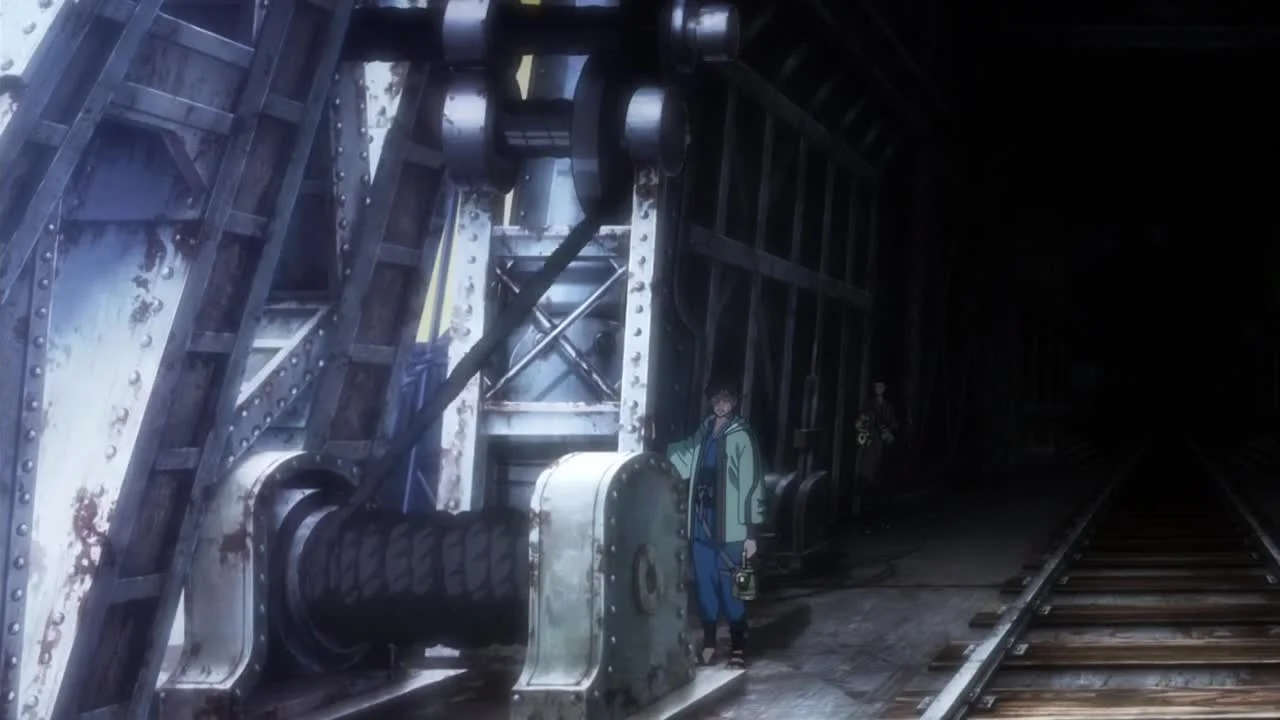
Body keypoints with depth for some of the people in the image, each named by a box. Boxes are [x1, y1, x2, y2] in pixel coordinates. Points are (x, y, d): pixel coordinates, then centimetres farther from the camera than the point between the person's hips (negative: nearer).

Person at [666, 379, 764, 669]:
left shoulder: (741, 437, -8)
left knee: (731, 588, 0)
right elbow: (684, 461, 23)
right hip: (701, 524, 5)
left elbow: (752, 485, -10)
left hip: (729, 527, -5)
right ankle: (708, 643, 20)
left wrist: (752, 533, -12)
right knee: (704, 586, 9)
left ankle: (738, 647, 11)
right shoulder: (704, 432, 9)